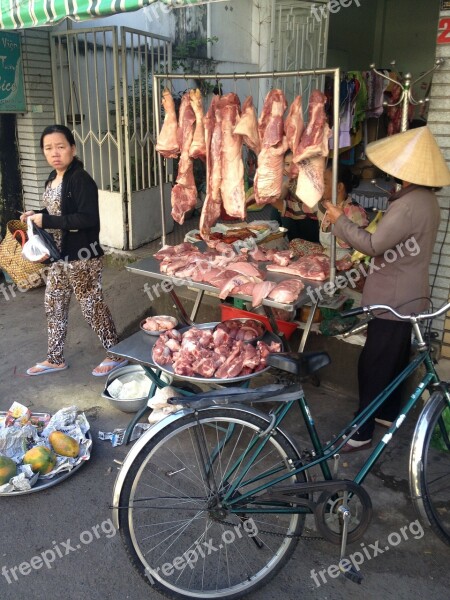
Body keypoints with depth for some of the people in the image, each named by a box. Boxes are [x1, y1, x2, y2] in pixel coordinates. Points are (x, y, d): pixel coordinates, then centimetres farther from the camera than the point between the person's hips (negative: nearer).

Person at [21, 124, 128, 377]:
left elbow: (87, 218, -27)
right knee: (54, 305, 17)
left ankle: (116, 355, 20)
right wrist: (37, 215, 5)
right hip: (60, 256, 10)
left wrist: (46, 221, -23)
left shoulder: (81, 179, -18)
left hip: (83, 257, -10)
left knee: (92, 306, 1)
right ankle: (55, 359, 33)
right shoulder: (53, 179, 11)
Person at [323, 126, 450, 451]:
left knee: (373, 364, -2)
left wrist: (340, 220, -13)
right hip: (409, 296, 10)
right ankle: (389, 412, 38)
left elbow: (374, 244, -22)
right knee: (395, 359, 21)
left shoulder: (409, 204, -24)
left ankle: (361, 432, 8)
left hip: (394, 299, -10)